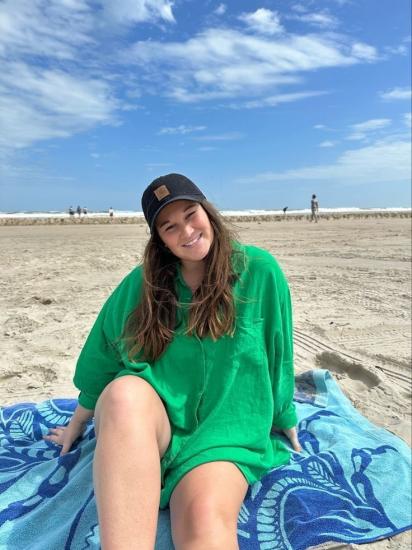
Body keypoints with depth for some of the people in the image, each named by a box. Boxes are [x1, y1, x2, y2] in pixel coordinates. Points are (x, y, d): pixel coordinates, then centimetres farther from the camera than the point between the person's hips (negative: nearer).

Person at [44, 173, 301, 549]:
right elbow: (104, 357, 12)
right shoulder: (142, 283, 2)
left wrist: (287, 425, 15)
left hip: (225, 428, -2)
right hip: (150, 420, 3)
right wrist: (77, 425, 22)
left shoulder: (259, 270, -4)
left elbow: (277, 358, 5)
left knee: (205, 517, -36)